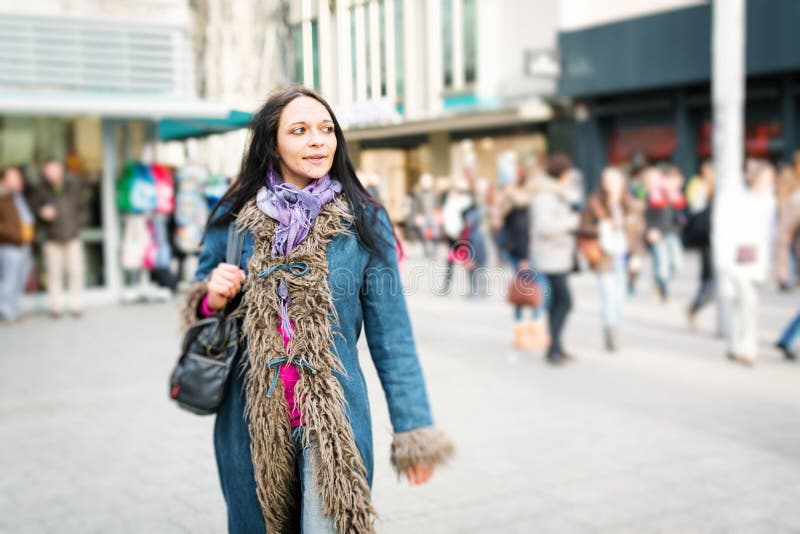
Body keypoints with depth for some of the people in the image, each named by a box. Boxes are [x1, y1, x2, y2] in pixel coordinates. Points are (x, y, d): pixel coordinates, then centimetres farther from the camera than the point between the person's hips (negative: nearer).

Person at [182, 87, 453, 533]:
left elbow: (391, 335, -1)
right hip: (251, 423, 3)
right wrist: (211, 298, -9)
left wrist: (414, 428, -3)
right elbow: (198, 306, 14)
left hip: (332, 418, -2)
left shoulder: (364, 222, -3)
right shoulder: (234, 219, 2)